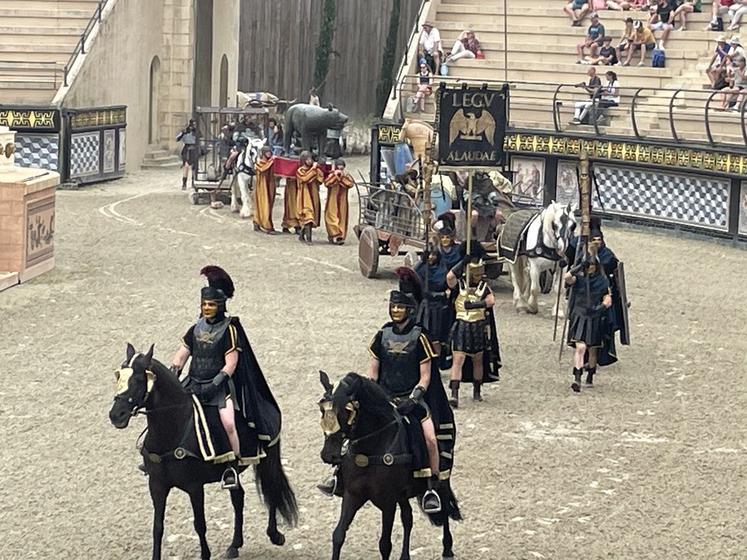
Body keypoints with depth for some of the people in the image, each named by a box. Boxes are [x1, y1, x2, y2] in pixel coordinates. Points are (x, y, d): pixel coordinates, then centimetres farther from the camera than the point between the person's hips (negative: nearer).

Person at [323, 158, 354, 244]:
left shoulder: (346, 175, 5)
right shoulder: (331, 175, -2)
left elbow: (350, 184, -13)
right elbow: (326, 183, -20)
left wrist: (343, 177, -18)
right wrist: (335, 175, -22)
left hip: (342, 201, 2)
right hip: (332, 201, -2)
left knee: (342, 218, 2)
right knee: (332, 217, -11)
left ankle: (340, 236, 7)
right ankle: (334, 235, -12)